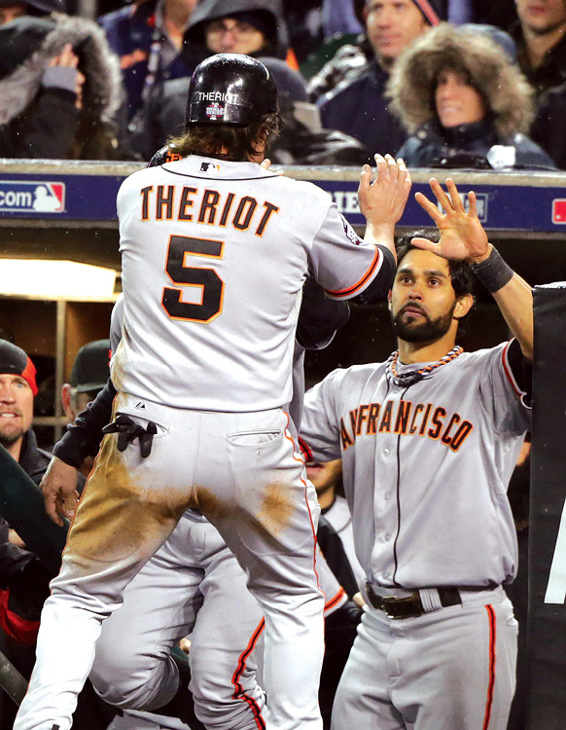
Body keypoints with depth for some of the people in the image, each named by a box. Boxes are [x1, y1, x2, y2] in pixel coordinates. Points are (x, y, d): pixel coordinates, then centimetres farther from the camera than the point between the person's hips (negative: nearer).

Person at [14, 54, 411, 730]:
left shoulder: (138, 190, 3)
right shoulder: (303, 206, -1)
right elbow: (371, 282, 17)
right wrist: (381, 220, 35)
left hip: (145, 436, 1)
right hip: (253, 443, -1)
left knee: (79, 595, 13)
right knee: (292, 598, 21)